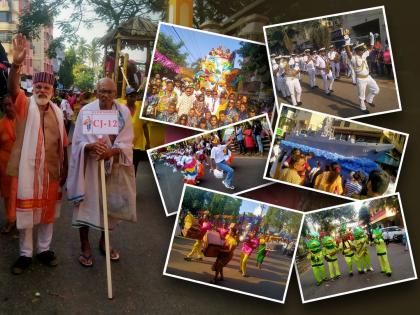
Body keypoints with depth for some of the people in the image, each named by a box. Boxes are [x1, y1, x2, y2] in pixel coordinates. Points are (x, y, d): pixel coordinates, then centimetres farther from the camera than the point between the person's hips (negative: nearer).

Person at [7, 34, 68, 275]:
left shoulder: (57, 112, 6)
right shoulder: (25, 105, -4)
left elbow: (62, 144, 9)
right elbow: (13, 88, -26)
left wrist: (64, 169, 8)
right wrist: (17, 63, -44)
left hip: (50, 171, 3)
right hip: (27, 170, -3)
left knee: (47, 211, 14)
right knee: (25, 211, 7)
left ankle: (45, 249, 30)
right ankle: (25, 254, 21)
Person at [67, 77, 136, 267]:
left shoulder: (124, 112, -2)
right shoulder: (86, 111, -6)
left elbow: (127, 143, -6)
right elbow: (78, 141, -7)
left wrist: (111, 152, -25)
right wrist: (91, 146, -29)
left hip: (114, 167, 2)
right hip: (90, 166, -2)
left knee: (110, 204, 12)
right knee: (87, 204, 2)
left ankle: (104, 241, 33)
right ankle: (85, 246, 20)